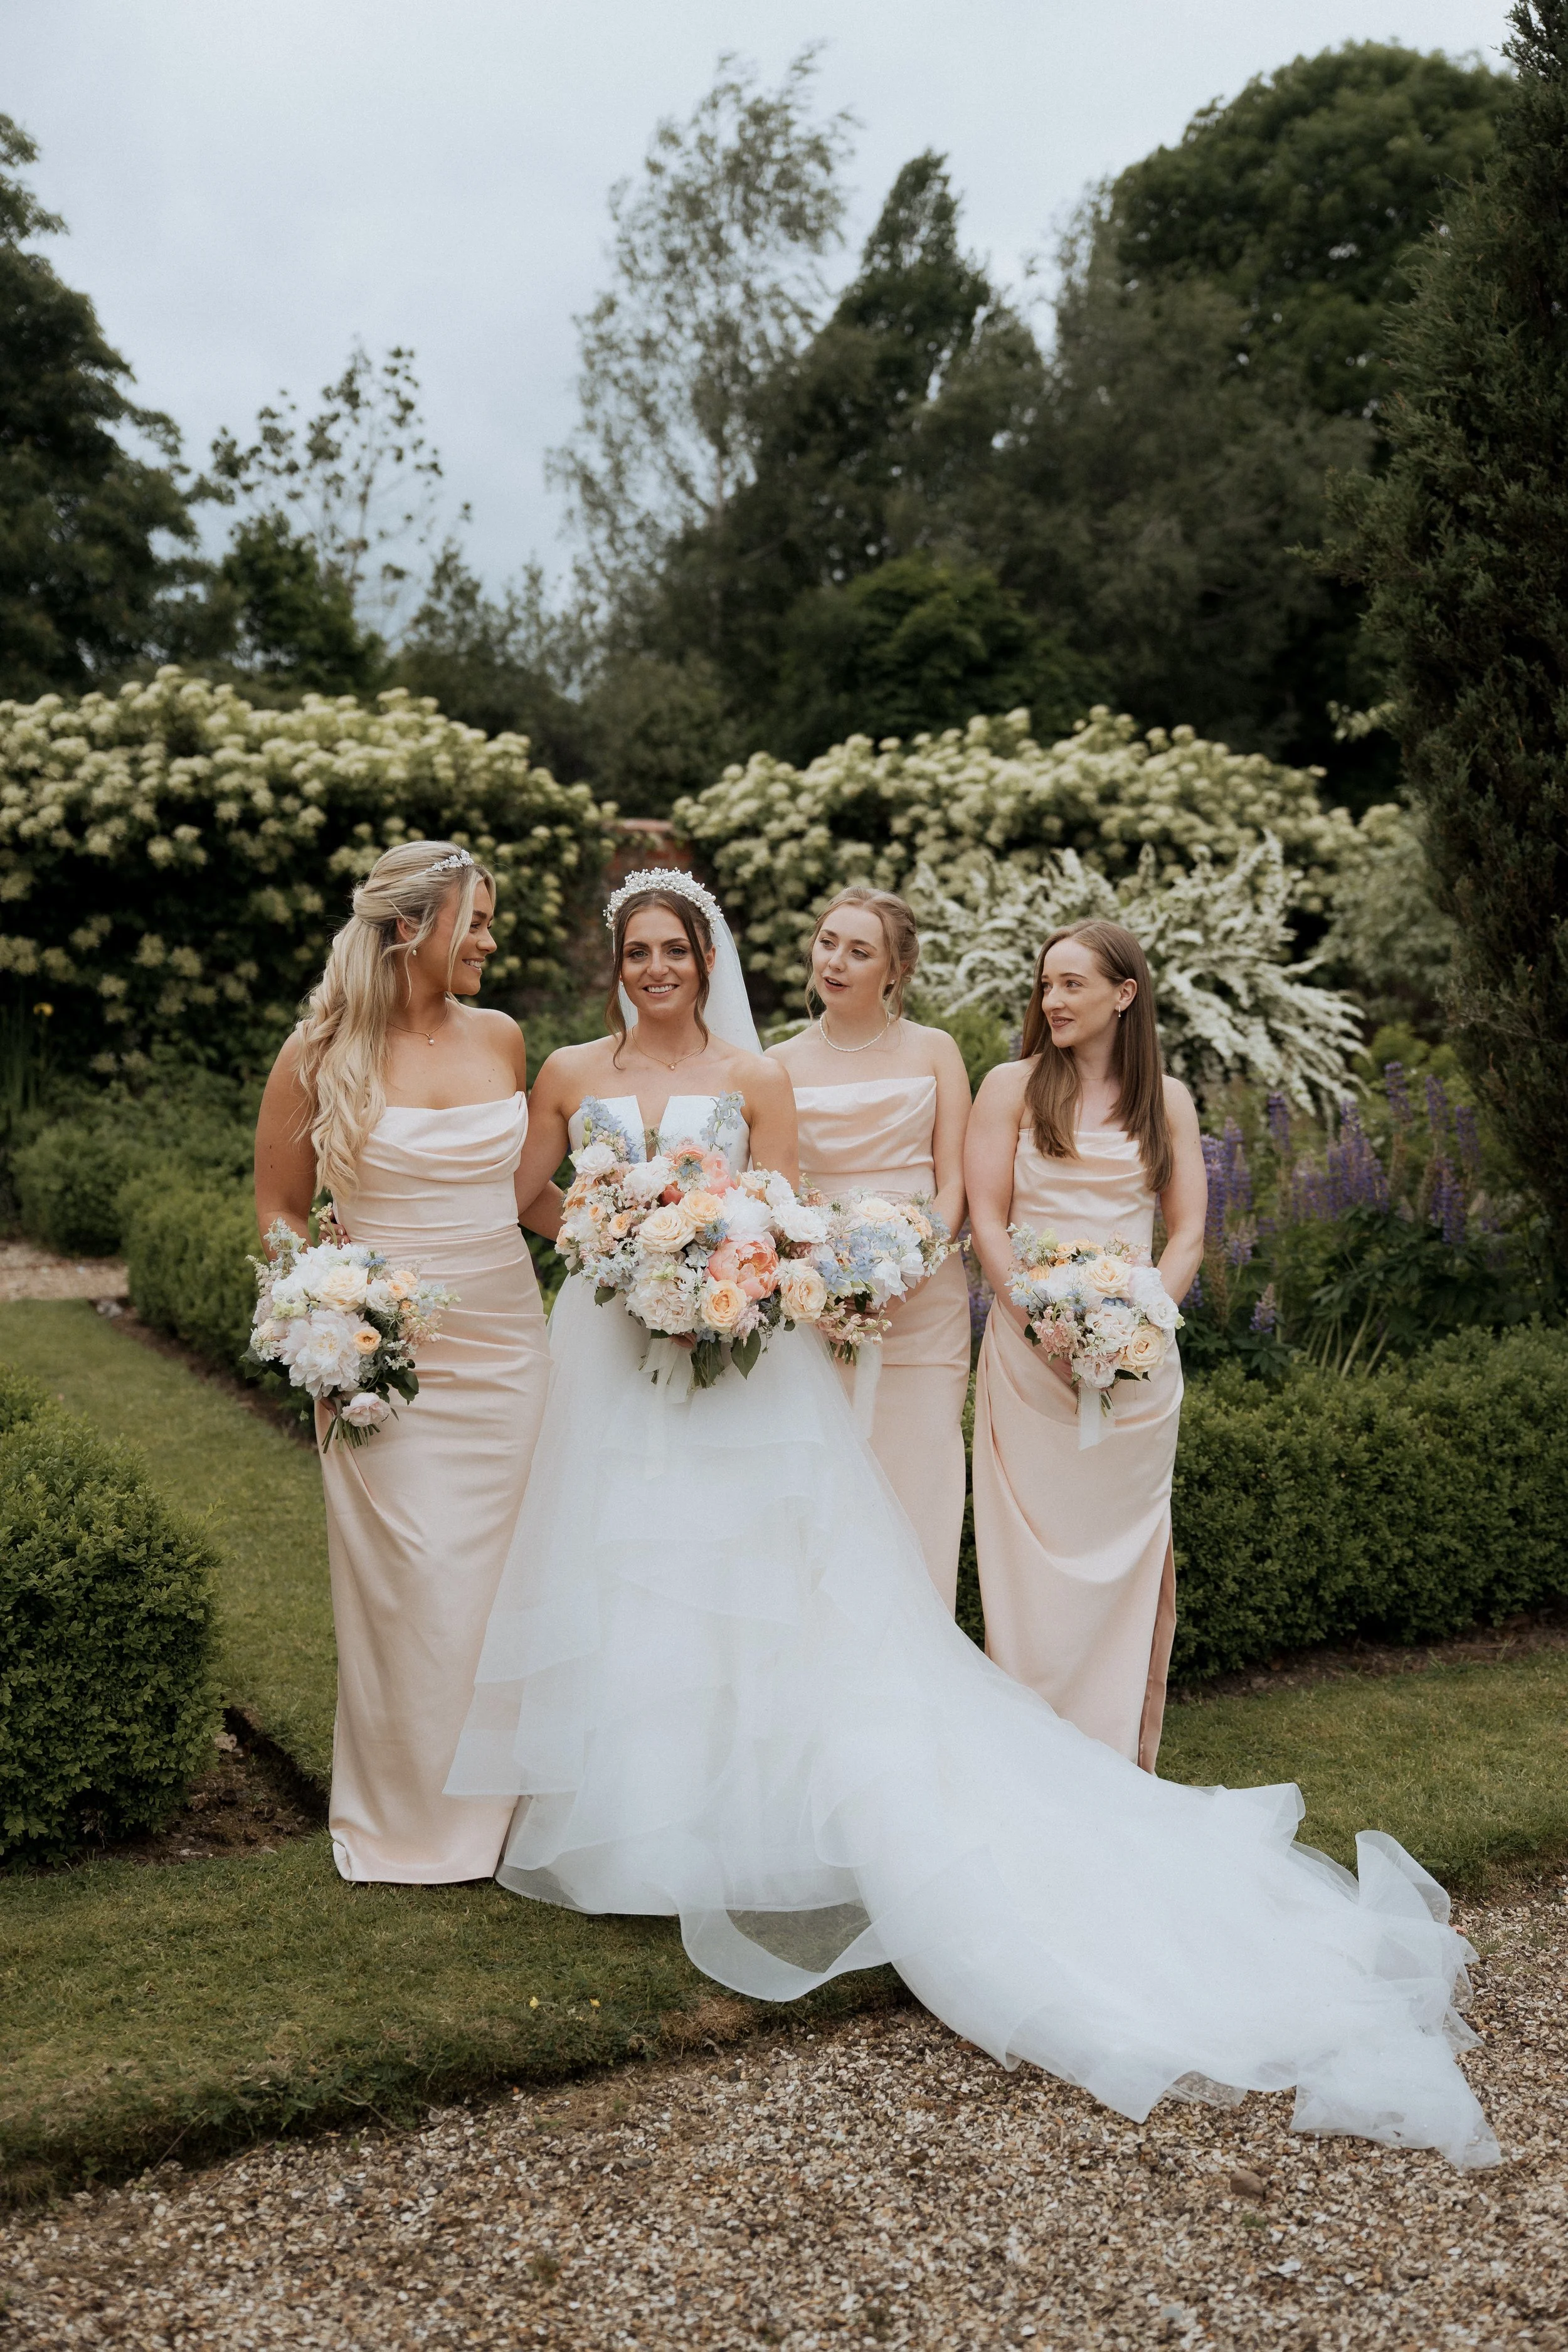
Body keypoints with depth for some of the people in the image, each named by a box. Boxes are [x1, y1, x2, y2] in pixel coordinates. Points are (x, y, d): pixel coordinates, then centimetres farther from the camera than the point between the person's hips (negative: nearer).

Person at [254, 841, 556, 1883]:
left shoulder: (499, 1037, 7)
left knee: (502, 1579, 8)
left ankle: (493, 1809, 23)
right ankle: (408, 1818, 17)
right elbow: (280, 1210, 3)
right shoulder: (321, 1053, -4)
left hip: (506, 1348, 4)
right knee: (413, 1585, -2)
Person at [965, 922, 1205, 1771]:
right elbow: (986, 1218, -2)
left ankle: (1123, 1759, 17)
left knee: (1131, 1548, 5)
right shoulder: (1013, 1086, 3)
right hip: (1029, 1347, -2)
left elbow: (1189, 1230, 7)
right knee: (1033, 1548, -1)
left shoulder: (1166, 1098, 10)